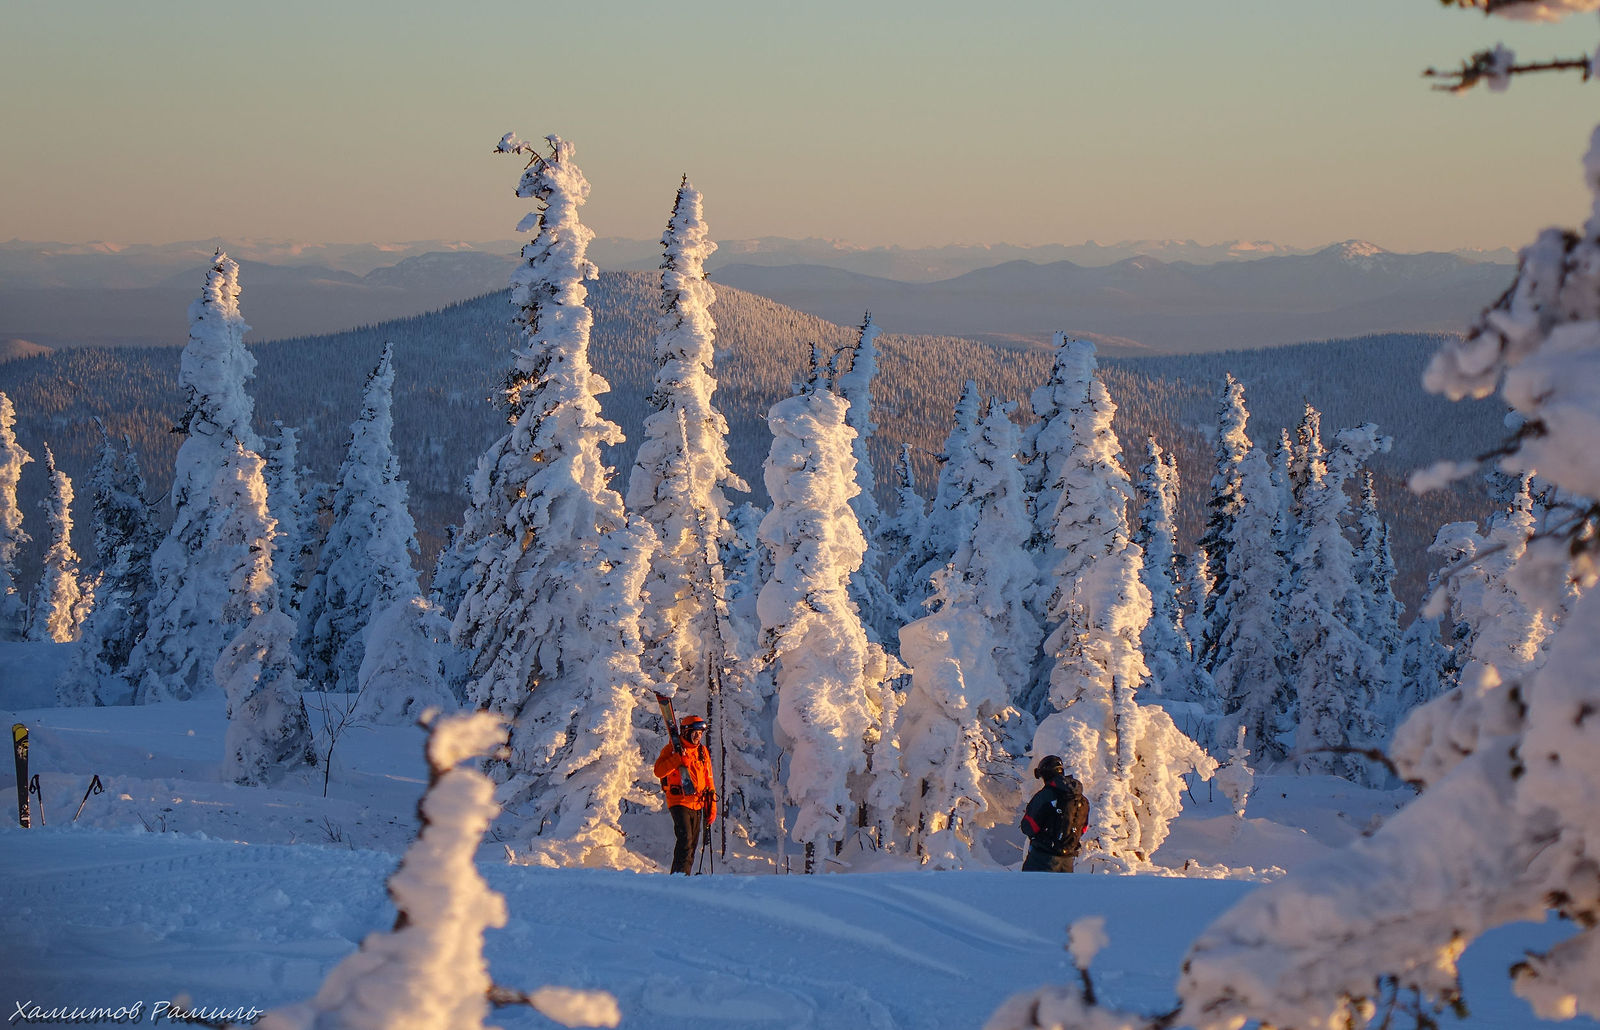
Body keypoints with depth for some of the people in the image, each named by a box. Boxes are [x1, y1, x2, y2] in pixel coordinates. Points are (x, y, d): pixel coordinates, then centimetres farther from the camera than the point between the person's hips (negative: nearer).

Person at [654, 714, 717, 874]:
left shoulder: (703, 752, 14)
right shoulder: (672, 749, -3)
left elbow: (708, 780, 20)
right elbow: (659, 771, -16)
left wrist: (712, 807, 15)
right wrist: (678, 759, -26)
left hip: (698, 805, 6)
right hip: (679, 802, -6)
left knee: (692, 843, 7)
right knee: (685, 839, -20)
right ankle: (680, 874, -20)